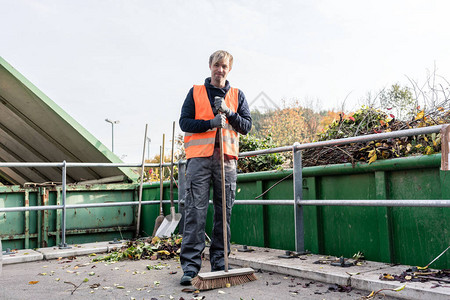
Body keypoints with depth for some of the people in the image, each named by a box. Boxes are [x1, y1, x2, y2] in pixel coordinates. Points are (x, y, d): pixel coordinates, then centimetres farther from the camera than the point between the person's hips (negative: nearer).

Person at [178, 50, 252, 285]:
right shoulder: (195, 92, 13)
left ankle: (219, 262, 13)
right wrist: (210, 123, -10)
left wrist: (228, 112, -7)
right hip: (200, 157, -2)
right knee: (195, 211, -7)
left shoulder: (237, 95, 16)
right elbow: (184, 122, 5)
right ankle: (190, 265, -3)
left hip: (227, 158, 2)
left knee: (224, 212, 4)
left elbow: (247, 126, 10)